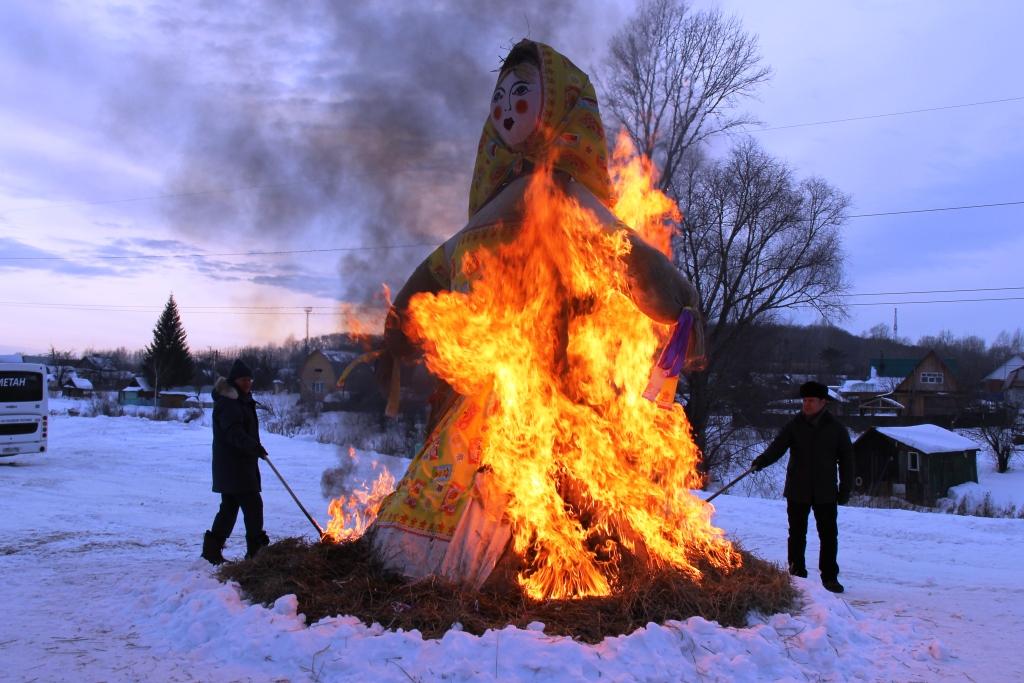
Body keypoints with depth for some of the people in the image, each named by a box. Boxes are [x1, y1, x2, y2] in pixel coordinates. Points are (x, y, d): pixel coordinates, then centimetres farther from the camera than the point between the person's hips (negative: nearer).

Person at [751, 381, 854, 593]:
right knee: (797, 534, 8)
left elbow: (846, 461, 7)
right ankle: (797, 574, 19)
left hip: (825, 492, 0)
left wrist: (845, 490, 3)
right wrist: (761, 461, -32)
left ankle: (829, 577, 17)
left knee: (829, 535, 5)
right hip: (797, 491, 0)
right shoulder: (794, 426, 0)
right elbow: (777, 447, -12)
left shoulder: (836, 428, 2)